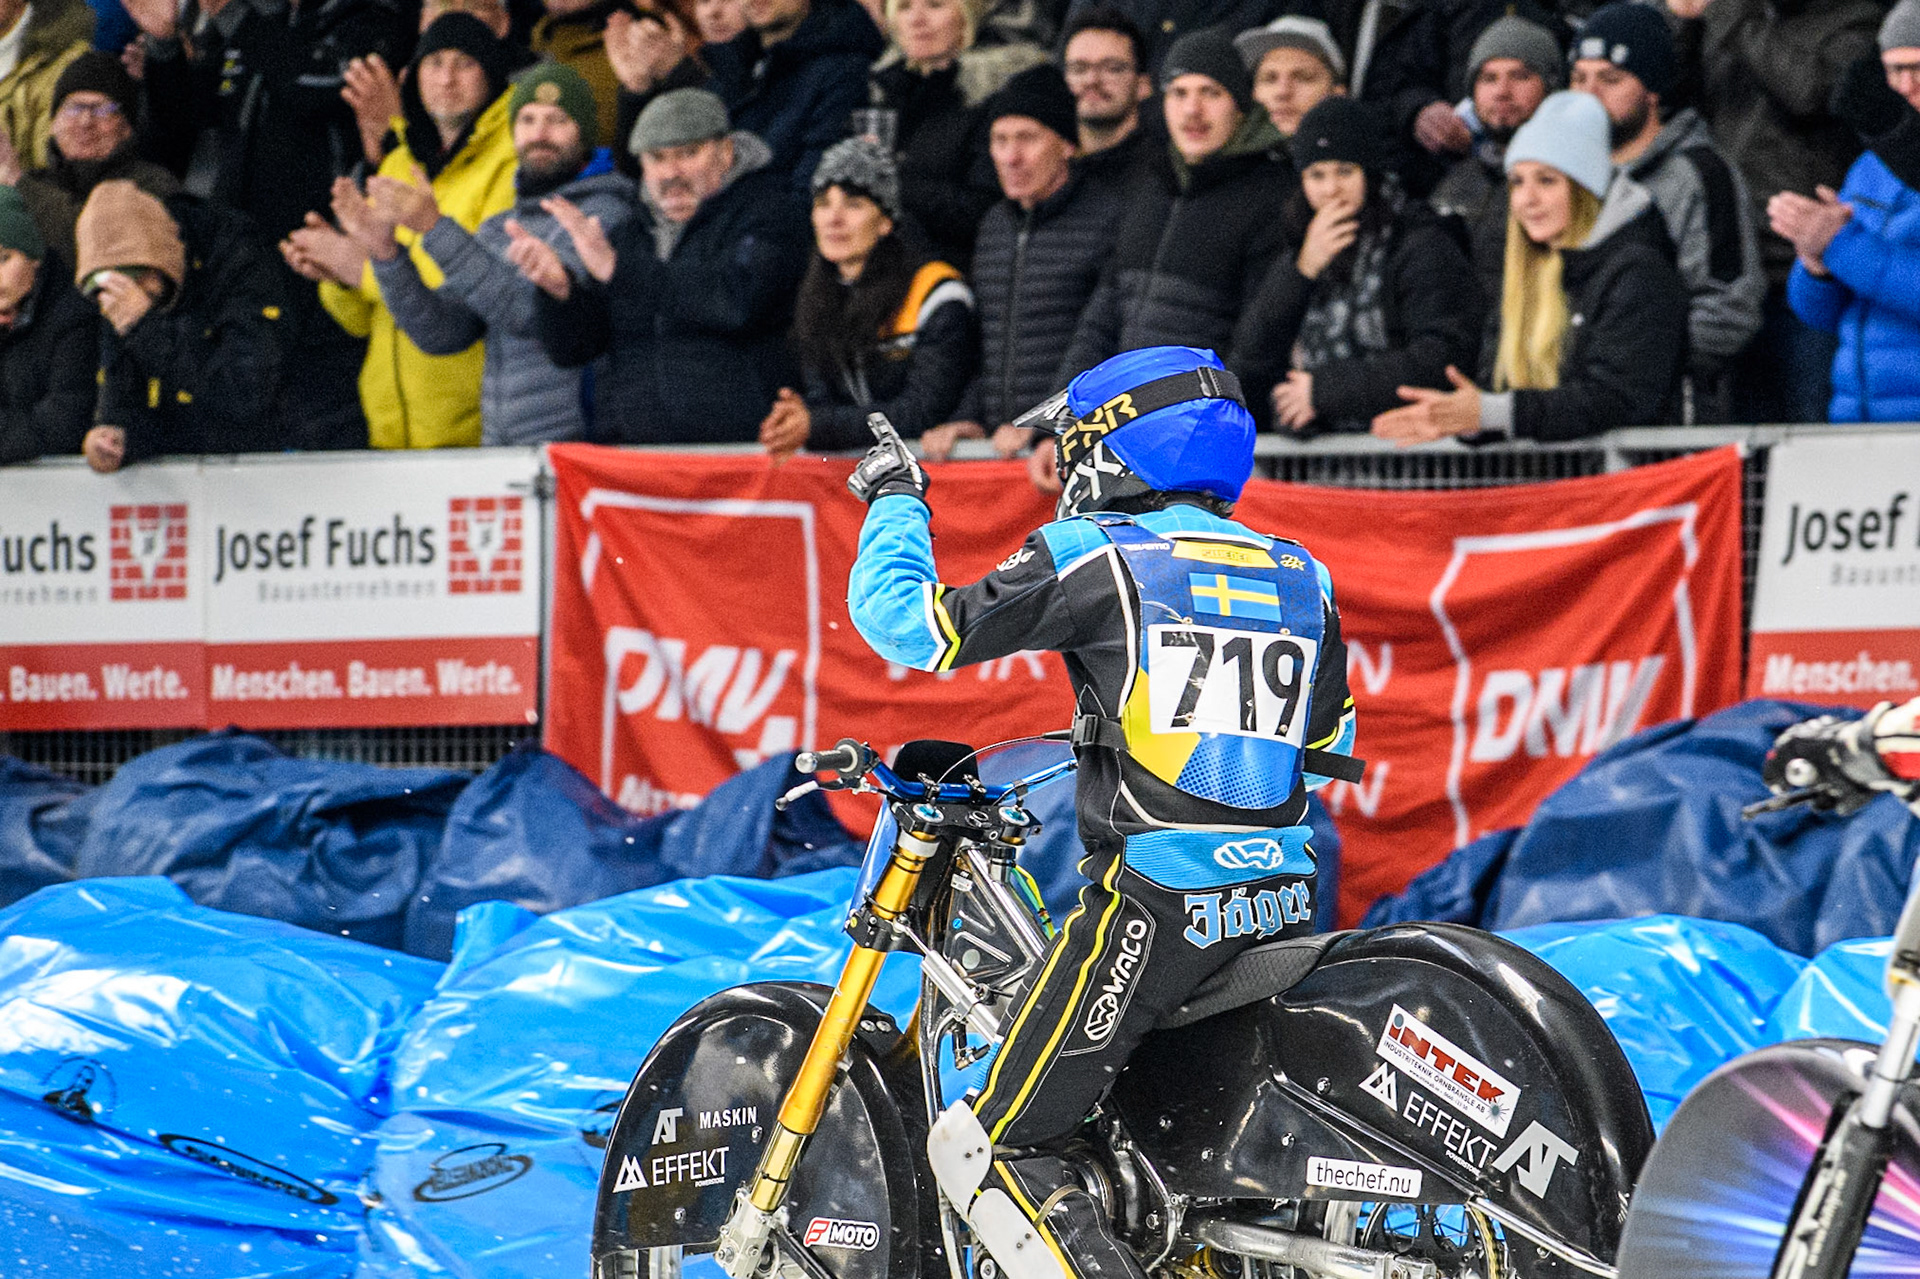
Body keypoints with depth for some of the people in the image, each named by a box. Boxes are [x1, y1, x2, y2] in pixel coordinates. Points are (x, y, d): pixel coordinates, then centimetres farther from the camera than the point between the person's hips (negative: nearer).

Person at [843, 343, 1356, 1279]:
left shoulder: (1097, 560, -5)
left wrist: (894, 500, 12)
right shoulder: (1301, 578, 13)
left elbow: (906, 621, -7)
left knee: (987, 1149, -5)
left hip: (1155, 905, -7)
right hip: (1284, 910, 7)